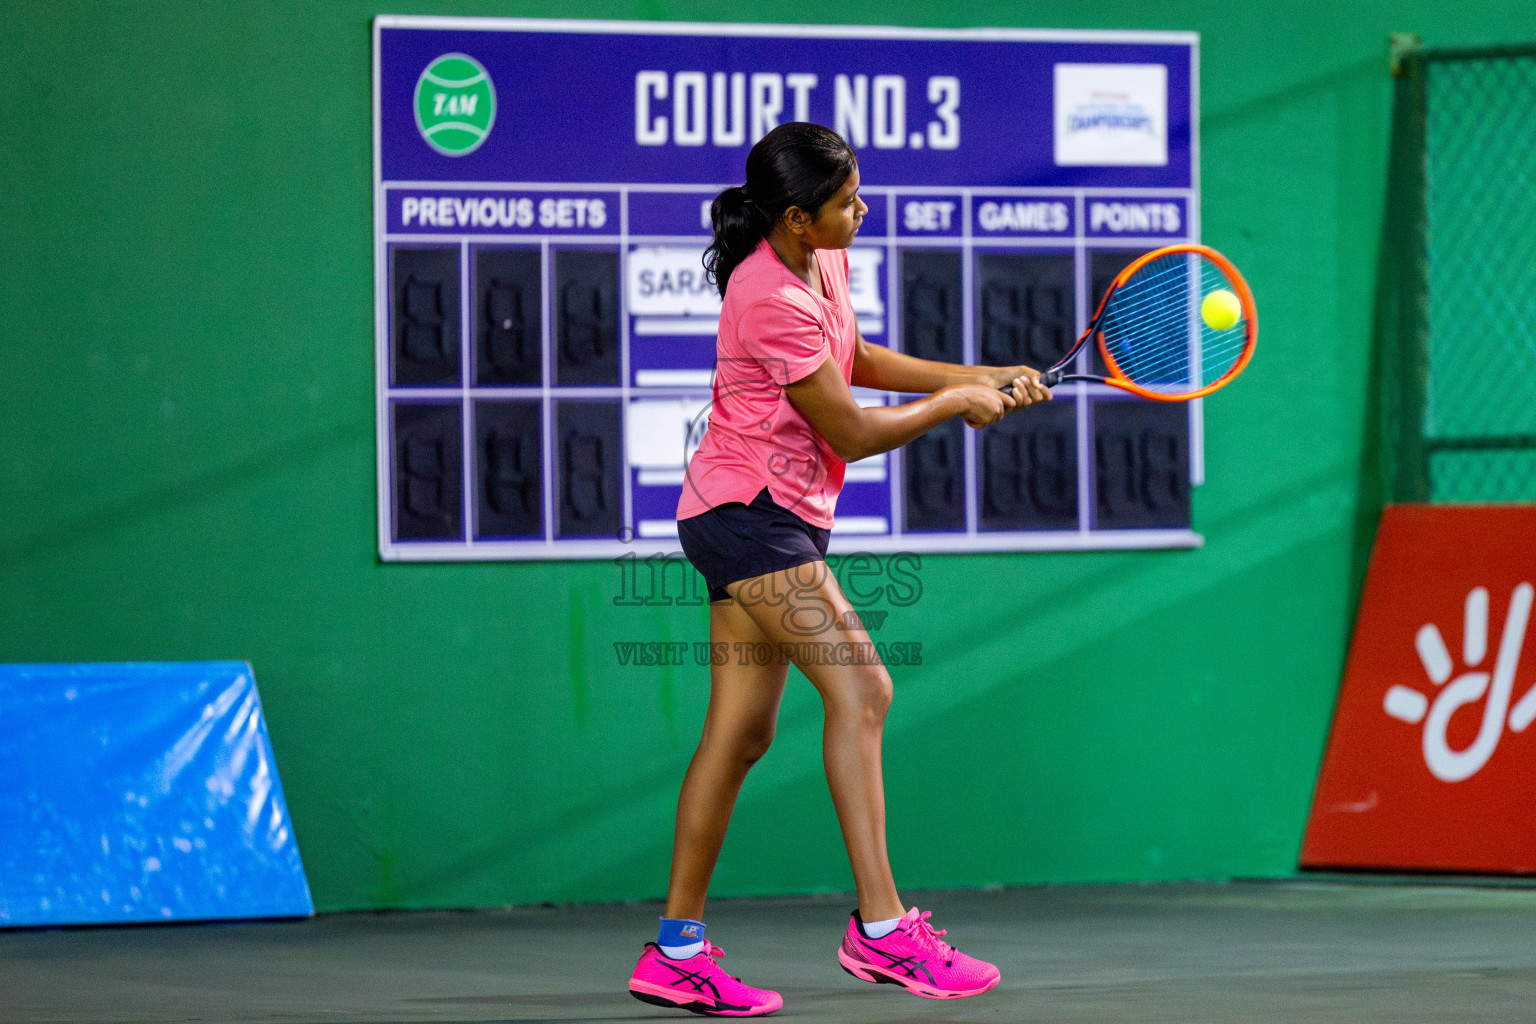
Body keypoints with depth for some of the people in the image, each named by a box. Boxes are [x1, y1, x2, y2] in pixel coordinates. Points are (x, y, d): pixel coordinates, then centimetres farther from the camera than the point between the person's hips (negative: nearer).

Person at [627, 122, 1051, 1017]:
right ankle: (880, 927, -22)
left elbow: (852, 359, 23)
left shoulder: (824, 260, 6)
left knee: (741, 732, 9)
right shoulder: (774, 303, -23)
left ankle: (678, 952, 13)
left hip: (777, 519, 10)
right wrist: (955, 405, -2)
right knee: (860, 686, -19)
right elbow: (851, 433, -16)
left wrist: (974, 376, 15)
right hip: (748, 512, -10)